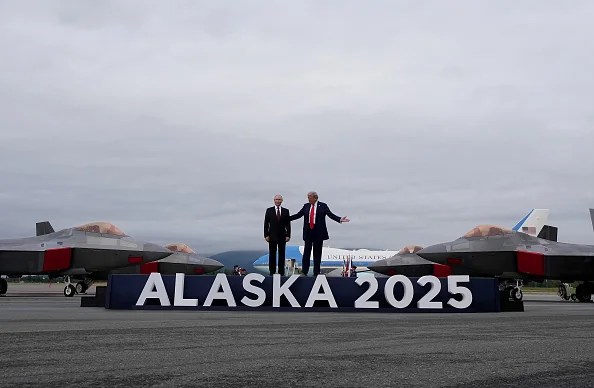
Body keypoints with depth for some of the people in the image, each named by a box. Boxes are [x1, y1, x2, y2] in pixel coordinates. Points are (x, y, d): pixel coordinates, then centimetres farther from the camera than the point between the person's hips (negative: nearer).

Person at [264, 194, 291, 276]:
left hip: (282, 236, 1)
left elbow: (288, 224, 5)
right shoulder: (269, 210, 4)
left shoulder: (286, 211, 6)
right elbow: (266, 224, 3)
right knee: (272, 255, 2)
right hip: (272, 236, -1)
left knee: (282, 254, 2)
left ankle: (281, 272, 7)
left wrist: (288, 235, -3)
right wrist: (266, 235, -5)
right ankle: (272, 272, 7)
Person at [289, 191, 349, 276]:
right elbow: (298, 215, 10)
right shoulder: (306, 206, 9)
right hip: (308, 232, 2)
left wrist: (340, 219, -18)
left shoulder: (323, 206, 0)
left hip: (318, 233, -2)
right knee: (306, 252, 2)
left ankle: (316, 272, 10)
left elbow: (331, 215, -4)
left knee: (317, 253, 4)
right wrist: (287, 218, 5)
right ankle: (304, 272, 7)